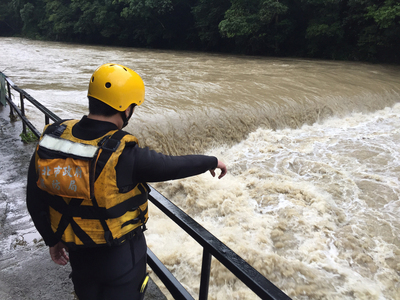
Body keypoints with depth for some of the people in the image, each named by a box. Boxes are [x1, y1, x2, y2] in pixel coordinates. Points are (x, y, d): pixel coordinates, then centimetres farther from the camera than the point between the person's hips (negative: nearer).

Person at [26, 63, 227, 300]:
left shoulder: (51, 139, -14)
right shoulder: (125, 155, -32)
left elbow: (36, 202, -3)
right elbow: (174, 165, -17)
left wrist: (52, 240, 13)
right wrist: (212, 162, 2)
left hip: (78, 254, 5)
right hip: (122, 255, -5)